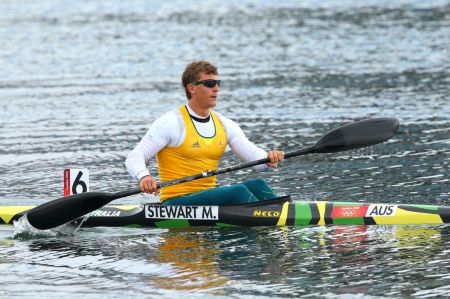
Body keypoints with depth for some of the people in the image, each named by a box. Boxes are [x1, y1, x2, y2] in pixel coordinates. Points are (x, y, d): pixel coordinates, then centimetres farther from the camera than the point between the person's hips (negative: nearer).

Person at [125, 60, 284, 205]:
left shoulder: (224, 125, 13)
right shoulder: (173, 122, -7)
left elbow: (253, 154, 5)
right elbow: (134, 158, -11)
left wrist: (268, 158, -20)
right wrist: (144, 176, -34)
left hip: (210, 201, 7)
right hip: (176, 202, -7)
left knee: (257, 185, -18)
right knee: (238, 191, -27)